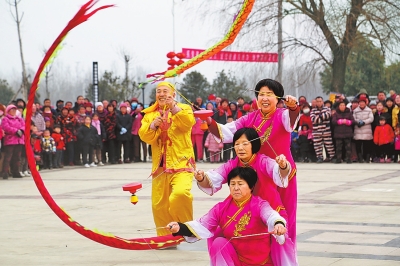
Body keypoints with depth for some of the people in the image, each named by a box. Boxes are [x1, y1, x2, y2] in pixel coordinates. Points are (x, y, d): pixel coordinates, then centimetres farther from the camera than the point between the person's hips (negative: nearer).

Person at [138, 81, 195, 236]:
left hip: (181, 164, -5)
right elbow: (144, 136, 3)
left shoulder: (183, 109, 5)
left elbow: (189, 122, -17)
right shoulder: (150, 114, 15)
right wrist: (152, 126, -16)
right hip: (160, 167, 5)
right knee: (159, 205, 6)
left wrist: (174, 107, -29)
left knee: (180, 194, -29)